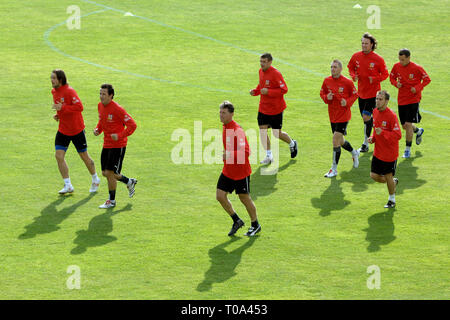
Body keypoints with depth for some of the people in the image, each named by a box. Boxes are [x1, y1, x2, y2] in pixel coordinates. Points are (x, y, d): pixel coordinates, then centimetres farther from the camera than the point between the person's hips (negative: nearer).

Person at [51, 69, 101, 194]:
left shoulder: (69, 91, -20)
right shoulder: (54, 91, 5)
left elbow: (79, 107, -27)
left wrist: (62, 108, -32)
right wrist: (57, 114, 3)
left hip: (76, 130, -6)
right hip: (63, 130, 6)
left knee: (84, 156, 7)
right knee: (59, 156, -8)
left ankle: (95, 179, 31)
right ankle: (68, 185, -1)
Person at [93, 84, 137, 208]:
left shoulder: (117, 109, -19)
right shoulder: (100, 105, 3)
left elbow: (132, 125, -17)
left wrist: (120, 136, -26)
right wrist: (98, 129, 3)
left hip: (118, 145, -8)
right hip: (106, 144, 8)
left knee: (110, 173, -8)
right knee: (105, 173, 11)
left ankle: (112, 201, 9)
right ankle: (129, 182, 34)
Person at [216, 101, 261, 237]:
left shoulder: (237, 130, -22)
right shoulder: (225, 128, 6)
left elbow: (246, 151, -29)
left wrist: (230, 154, -38)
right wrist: (225, 154, 11)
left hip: (241, 171, -8)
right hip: (228, 171, 8)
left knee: (244, 198, 6)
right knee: (220, 196, 1)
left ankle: (255, 225, 26)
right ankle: (237, 221, 20)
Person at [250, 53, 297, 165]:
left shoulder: (276, 74, -19)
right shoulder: (261, 71, 4)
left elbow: (284, 89, -20)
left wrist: (268, 91, -27)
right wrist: (255, 91, -1)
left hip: (275, 109, -6)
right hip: (263, 108, 6)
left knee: (277, 134, 3)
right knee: (262, 130, -3)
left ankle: (292, 143, 34)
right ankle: (268, 156, 9)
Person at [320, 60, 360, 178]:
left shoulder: (347, 82, -12)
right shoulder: (327, 81, 0)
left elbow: (355, 95, -1)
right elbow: (322, 93, 12)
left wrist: (347, 102, -18)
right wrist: (326, 97, -10)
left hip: (343, 115, -6)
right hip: (332, 115, 6)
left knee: (336, 140, -11)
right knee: (339, 141, 16)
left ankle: (334, 169, -2)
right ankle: (354, 153, 47)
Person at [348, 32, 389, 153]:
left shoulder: (378, 59, -12)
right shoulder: (356, 56, 0)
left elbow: (385, 74, -4)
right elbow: (350, 67, 17)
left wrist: (374, 79, -21)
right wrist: (353, 75, -4)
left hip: (373, 93, -5)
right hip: (361, 92, 5)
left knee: (366, 117, -10)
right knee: (366, 118, 12)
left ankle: (365, 144, 1)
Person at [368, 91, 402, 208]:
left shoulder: (391, 116, -20)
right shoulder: (375, 112, 2)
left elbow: (398, 135, -22)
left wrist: (382, 133, -32)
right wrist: (373, 138, 1)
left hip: (390, 153, -6)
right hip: (378, 152, 6)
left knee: (388, 176, 5)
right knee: (374, 176, 4)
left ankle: (392, 200, 28)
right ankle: (393, 182, 33)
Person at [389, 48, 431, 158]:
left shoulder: (417, 68, -13)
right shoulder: (396, 66, -1)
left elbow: (427, 79, -4)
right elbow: (392, 77, 14)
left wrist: (417, 88, -18)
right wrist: (396, 83, -8)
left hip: (413, 100, -5)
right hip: (401, 100, 5)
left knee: (408, 124, -11)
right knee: (404, 126, 11)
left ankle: (408, 149, 1)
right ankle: (418, 131, 45)